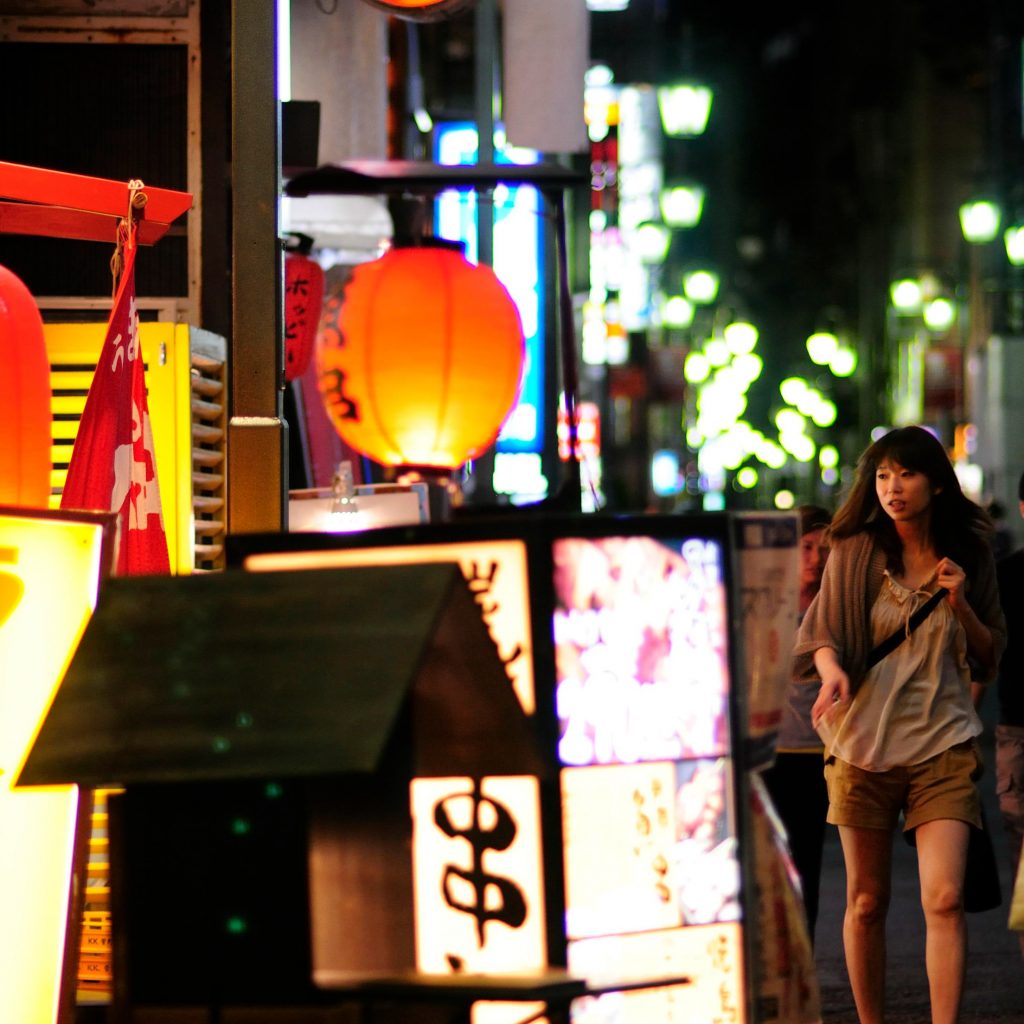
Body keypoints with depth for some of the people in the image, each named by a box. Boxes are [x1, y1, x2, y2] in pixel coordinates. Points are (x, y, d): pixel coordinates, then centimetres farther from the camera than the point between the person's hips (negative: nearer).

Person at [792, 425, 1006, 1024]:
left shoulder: (969, 553, 4)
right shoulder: (855, 552, 0)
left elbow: (991, 656, 11)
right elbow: (821, 633, 0)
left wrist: (961, 605, -7)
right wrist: (832, 671, -22)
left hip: (942, 744, 0)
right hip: (862, 742, 0)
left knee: (945, 900, -13)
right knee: (867, 902, 8)